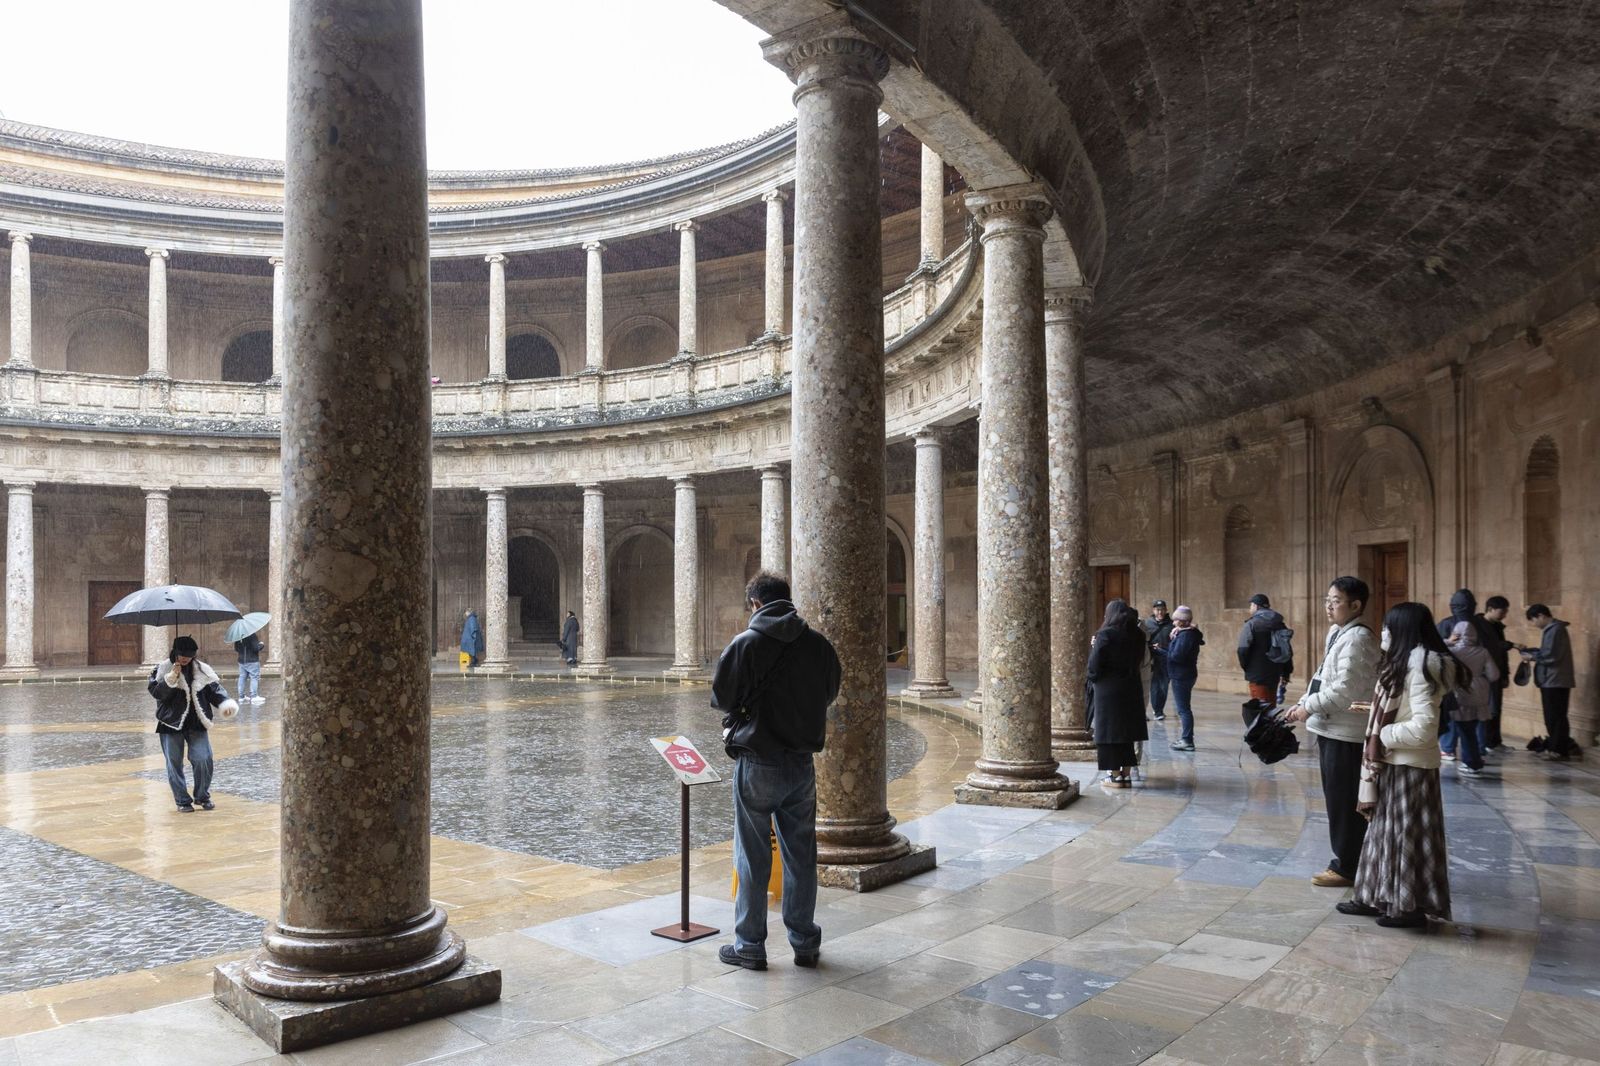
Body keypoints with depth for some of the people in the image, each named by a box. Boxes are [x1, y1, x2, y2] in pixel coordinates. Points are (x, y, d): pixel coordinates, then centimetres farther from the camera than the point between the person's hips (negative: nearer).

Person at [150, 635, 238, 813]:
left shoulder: (203, 670, 5)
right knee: (174, 763, 3)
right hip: (171, 723, -1)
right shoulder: (162, 669, -1)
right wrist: (171, 678, -23)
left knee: (203, 759, -5)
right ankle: (183, 801, 15)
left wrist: (225, 703, -15)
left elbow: (215, 690, 3)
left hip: (196, 724, 1)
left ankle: (202, 797, 14)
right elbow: (156, 692, -11)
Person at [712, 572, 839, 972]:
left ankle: (749, 945, 14)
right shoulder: (819, 644, 2)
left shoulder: (745, 644, -12)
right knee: (801, 855, 13)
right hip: (803, 763, 4)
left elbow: (721, 698, -7)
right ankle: (805, 943, 22)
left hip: (758, 762, -4)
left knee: (753, 857, 6)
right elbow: (828, 694, 13)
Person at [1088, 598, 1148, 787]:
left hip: (1108, 689, -5)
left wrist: (1094, 647, 4)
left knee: (1111, 732, 2)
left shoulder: (1105, 635, -13)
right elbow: (1139, 661, 12)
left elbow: (1095, 665, -14)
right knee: (1128, 730, 13)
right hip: (1132, 688, 5)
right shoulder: (1137, 635, 4)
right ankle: (1127, 774, 16)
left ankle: (1116, 776, 5)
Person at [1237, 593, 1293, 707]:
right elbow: (1287, 652, 13)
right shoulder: (1279, 625, 11)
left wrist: (1245, 666, -1)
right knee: (1271, 706, 16)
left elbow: (1243, 650, -18)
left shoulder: (1251, 624, -10)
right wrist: (1286, 674, 18)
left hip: (1257, 675, -6)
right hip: (1274, 675, 6)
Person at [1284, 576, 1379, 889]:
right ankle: (1345, 860, 27)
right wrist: (1303, 703, 7)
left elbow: (1345, 688, -22)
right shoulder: (1338, 633, 15)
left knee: (1344, 801, -1)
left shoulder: (1357, 638, -16)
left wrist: (1309, 707, -14)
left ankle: (1347, 867, 9)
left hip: (1346, 732, -10)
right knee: (1337, 799, 17)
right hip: (1332, 729, 10)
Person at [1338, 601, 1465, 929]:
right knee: (1385, 831, 16)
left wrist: (1382, 735, -15)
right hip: (1392, 764, 9)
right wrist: (1377, 711, 9)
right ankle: (1376, 898, 25)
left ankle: (1411, 907, 15)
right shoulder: (1405, 664, 9)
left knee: (1407, 836, 3)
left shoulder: (1419, 666, -19)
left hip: (1409, 767, -9)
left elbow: (1423, 727, -26)